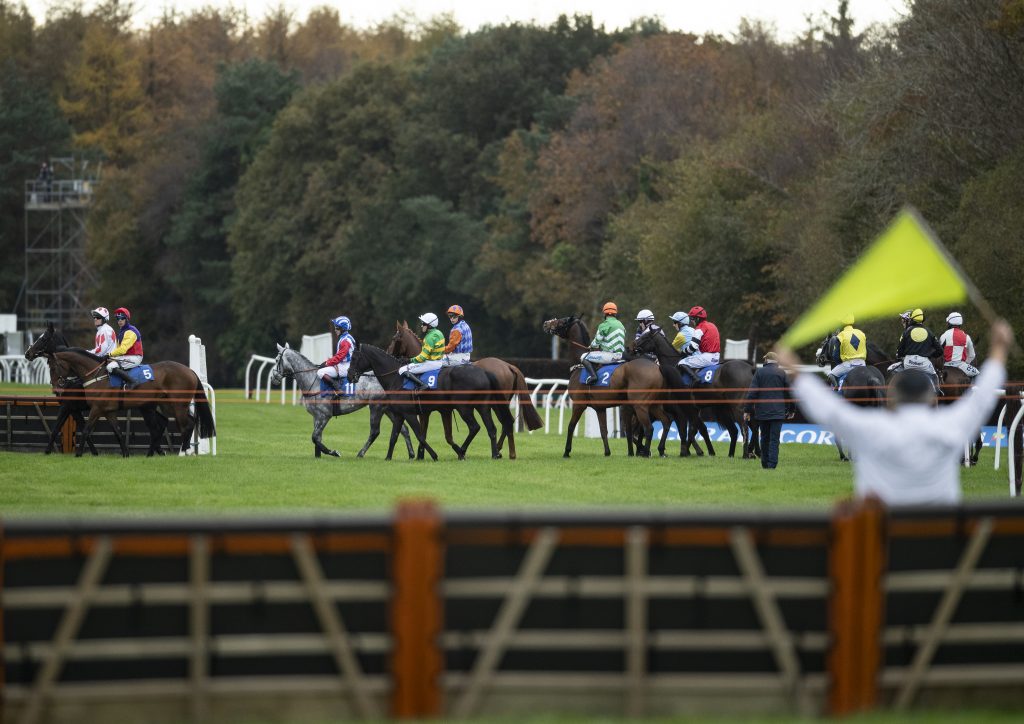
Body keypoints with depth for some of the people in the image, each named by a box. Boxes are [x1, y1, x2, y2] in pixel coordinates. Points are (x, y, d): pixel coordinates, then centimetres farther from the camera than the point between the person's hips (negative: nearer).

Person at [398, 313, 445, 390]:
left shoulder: (431, 337, -21)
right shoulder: (438, 333, 10)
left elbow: (424, 356, -20)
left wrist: (413, 360, -6)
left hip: (431, 363, -10)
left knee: (402, 371, -12)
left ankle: (422, 385, -19)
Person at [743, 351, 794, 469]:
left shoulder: (759, 372, 1)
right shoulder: (781, 373, 1)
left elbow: (752, 392, -3)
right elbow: (789, 392, 7)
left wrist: (747, 410, 1)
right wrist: (790, 410, 19)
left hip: (762, 411, 1)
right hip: (778, 411, -1)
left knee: (764, 438, 13)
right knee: (774, 439, -3)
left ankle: (765, 464, 18)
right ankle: (772, 464, -13)